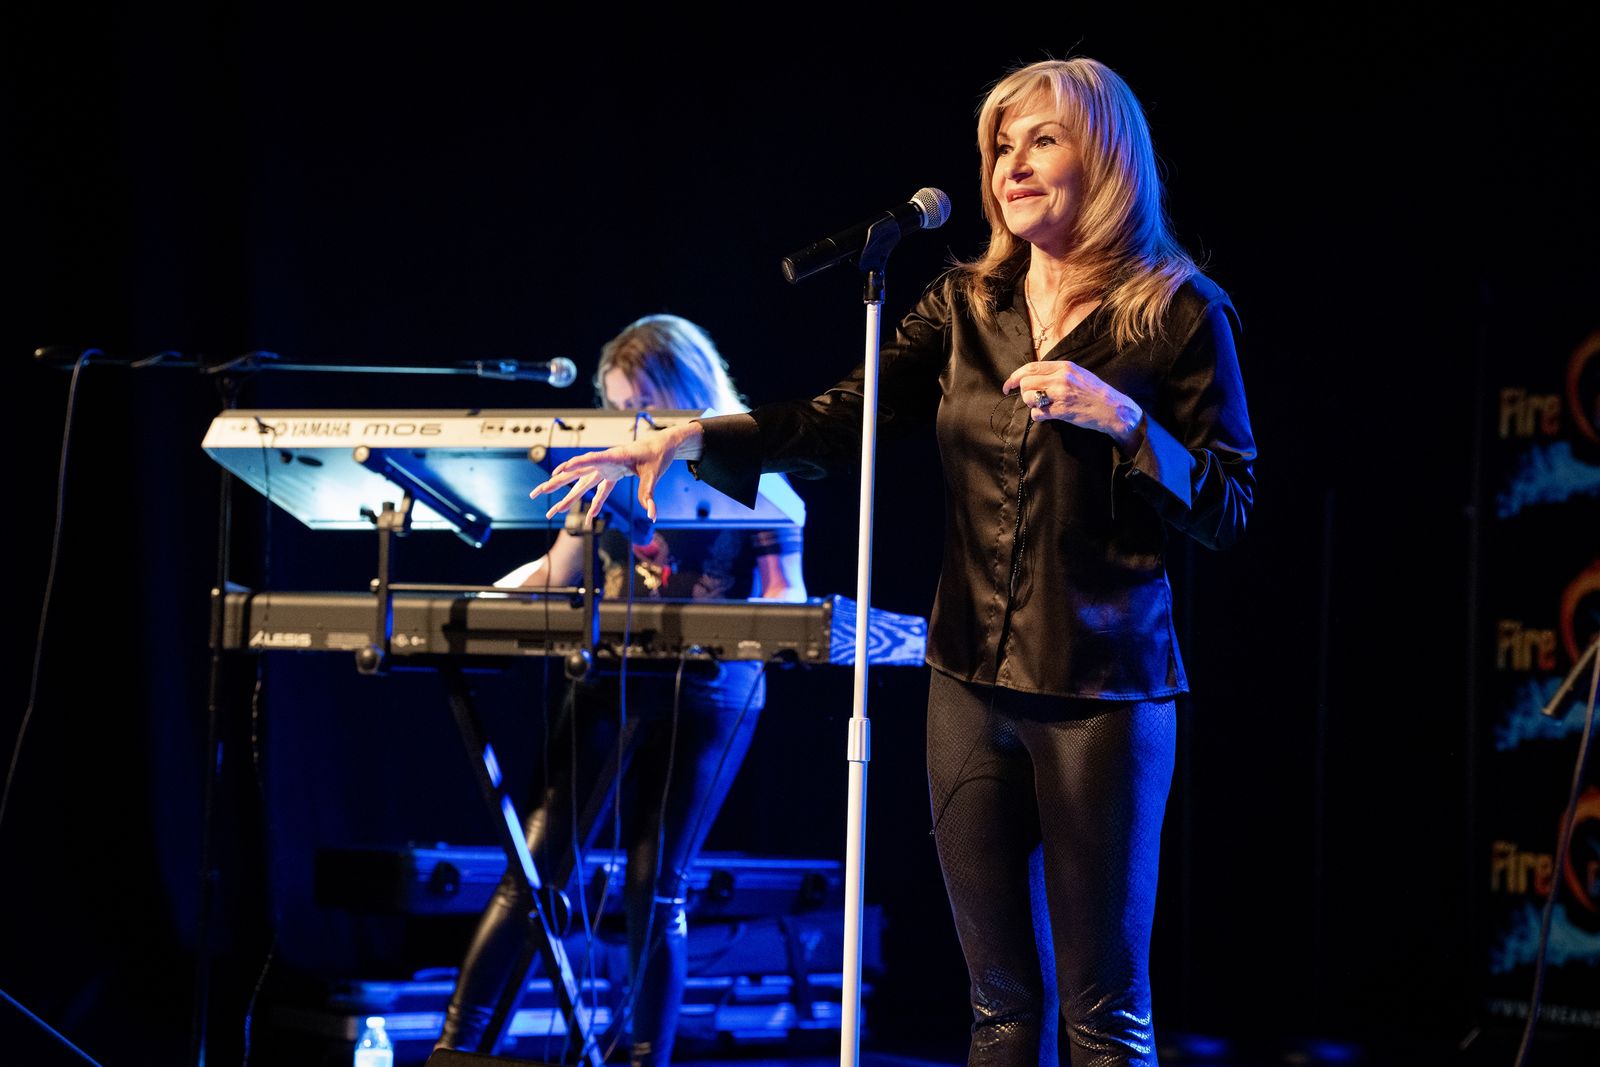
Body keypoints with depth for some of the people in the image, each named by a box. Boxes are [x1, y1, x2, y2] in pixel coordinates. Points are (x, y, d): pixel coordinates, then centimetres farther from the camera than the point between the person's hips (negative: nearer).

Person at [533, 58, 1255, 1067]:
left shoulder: (1180, 315, -3)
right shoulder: (967, 308, 11)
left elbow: (1230, 510, -5)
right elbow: (842, 420, 4)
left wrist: (1122, 420, -20)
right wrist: (691, 440, -7)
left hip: (1103, 690, -5)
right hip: (974, 682, 5)